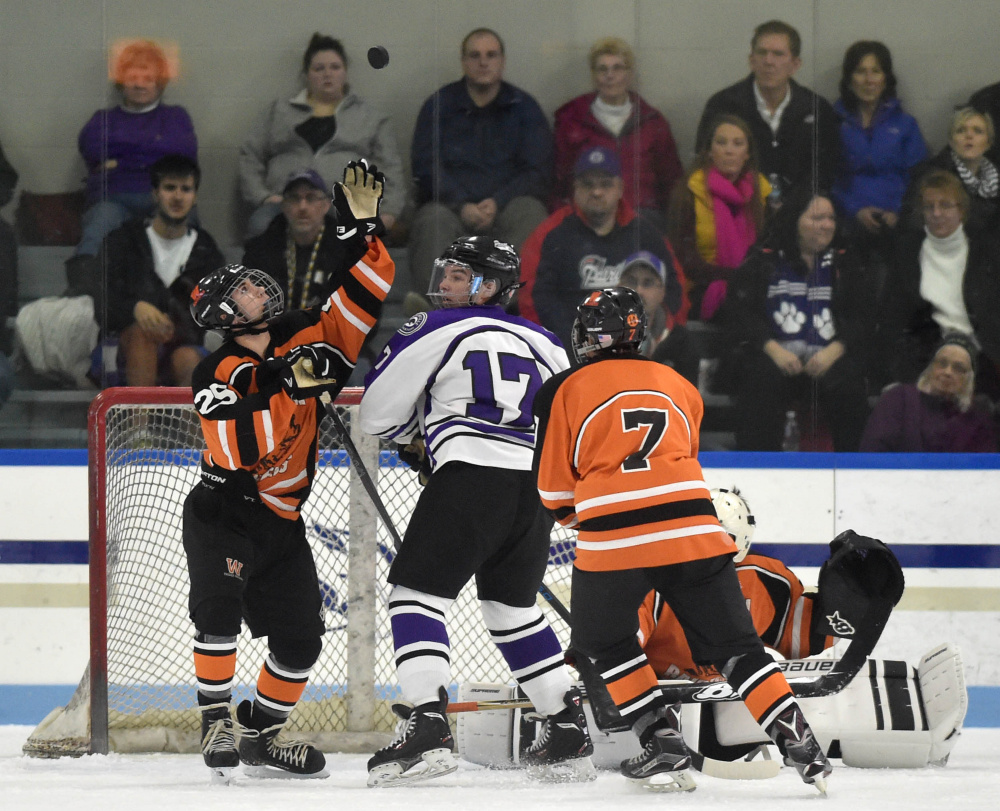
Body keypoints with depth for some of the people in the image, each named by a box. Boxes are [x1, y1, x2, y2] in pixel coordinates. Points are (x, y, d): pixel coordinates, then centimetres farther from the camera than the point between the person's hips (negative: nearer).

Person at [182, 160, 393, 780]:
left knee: (301, 637, 3)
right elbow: (236, 446, -28)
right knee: (219, 605, -27)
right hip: (222, 513, -5)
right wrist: (290, 392, -32)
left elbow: (365, 297, 0)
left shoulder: (308, 338, 1)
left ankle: (261, 733, 21)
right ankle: (216, 720, -14)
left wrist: (364, 229, -10)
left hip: (283, 522, 5)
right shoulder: (217, 375, -13)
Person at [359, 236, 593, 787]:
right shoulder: (544, 344, 23)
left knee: (416, 592, -3)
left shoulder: (436, 329, 6)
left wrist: (413, 439, 30)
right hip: (538, 485, 6)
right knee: (512, 606, 21)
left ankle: (427, 726, -19)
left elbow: (378, 413, 10)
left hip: (472, 473, -6)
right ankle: (568, 732, 17)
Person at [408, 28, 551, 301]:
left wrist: (497, 204, -12)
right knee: (433, 221, -34)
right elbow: (425, 169, 4)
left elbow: (537, 173, 7)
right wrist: (463, 206, -14)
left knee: (529, 213, -32)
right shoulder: (438, 107, 14)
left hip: (506, 207, 1)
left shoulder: (524, 108, 16)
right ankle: (429, 301, -55)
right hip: (450, 205, -1)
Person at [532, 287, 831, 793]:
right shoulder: (679, 385, 19)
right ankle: (798, 744, -4)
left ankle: (662, 740, 7)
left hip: (613, 538, -3)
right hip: (694, 527, 3)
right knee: (735, 646, 7)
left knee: (603, 640, 18)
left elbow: (554, 489, 8)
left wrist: (574, 516, 31)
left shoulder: (565, 390, 6)